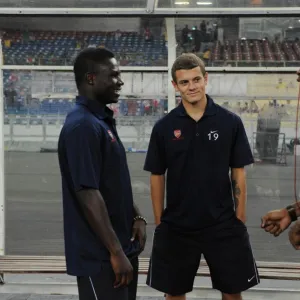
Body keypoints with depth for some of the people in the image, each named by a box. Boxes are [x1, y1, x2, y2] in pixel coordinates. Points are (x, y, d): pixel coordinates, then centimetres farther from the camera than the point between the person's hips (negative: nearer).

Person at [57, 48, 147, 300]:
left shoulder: (103, 120, 11)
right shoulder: (82, 126, -19)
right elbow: (88, 195, -23)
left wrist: (136, 216, 5)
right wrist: (116, 252, -21)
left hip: (122, 247, 9)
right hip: (100, 255, -9)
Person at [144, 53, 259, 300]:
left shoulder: (230, 122, -4)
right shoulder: (164, 127, -3)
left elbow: (239, 173, 0)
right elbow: (157, 176, 3)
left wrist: (240, 219, -2)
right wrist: (159, 222, 2)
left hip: (223, 225, 0)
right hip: (176, 226, 1)